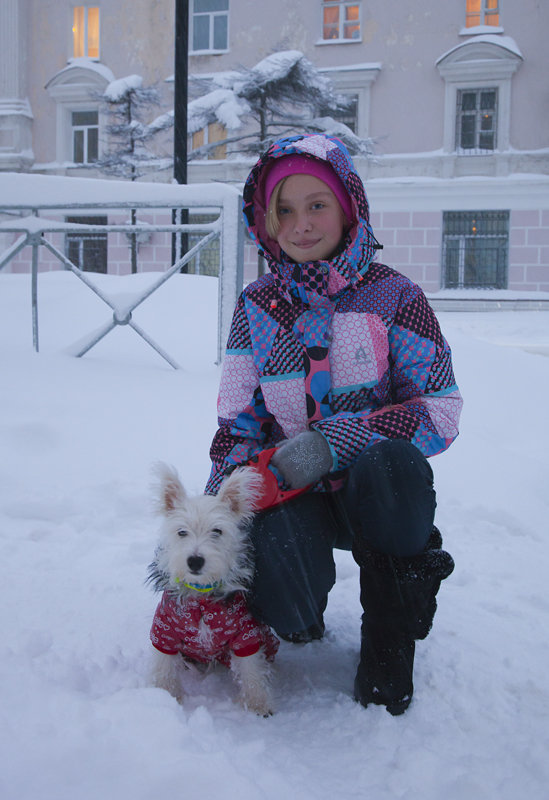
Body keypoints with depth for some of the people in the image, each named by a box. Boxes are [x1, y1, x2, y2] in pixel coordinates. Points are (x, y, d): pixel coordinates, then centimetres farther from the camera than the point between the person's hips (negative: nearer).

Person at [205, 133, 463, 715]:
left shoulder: (393, 297, -5)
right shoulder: (257, 306, 4)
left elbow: (441, 411, -10)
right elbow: (237, 422, 8)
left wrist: (332, 442, -22)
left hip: (372, 491, -1)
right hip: (290, 492, 1)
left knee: (392, 462, -38)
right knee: (285, 600, -29)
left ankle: (391, 636, -10)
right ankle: (297, 613, 13)